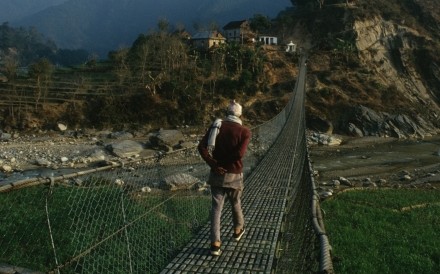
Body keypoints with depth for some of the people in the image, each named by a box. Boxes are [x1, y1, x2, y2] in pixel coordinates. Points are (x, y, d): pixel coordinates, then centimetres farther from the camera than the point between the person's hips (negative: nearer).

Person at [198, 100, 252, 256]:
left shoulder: (216, 125, 1)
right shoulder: (244, 131, -7)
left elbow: (201, 147, -9)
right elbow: (240, 154, -22)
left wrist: (213, 164, -10)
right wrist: (224, 160, -8)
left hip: (217, 173, 2)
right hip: (234, 175, -1)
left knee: (216, 208, 5)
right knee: (235, 204, 21)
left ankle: (215, 244, 1)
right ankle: (238, 230, 44)